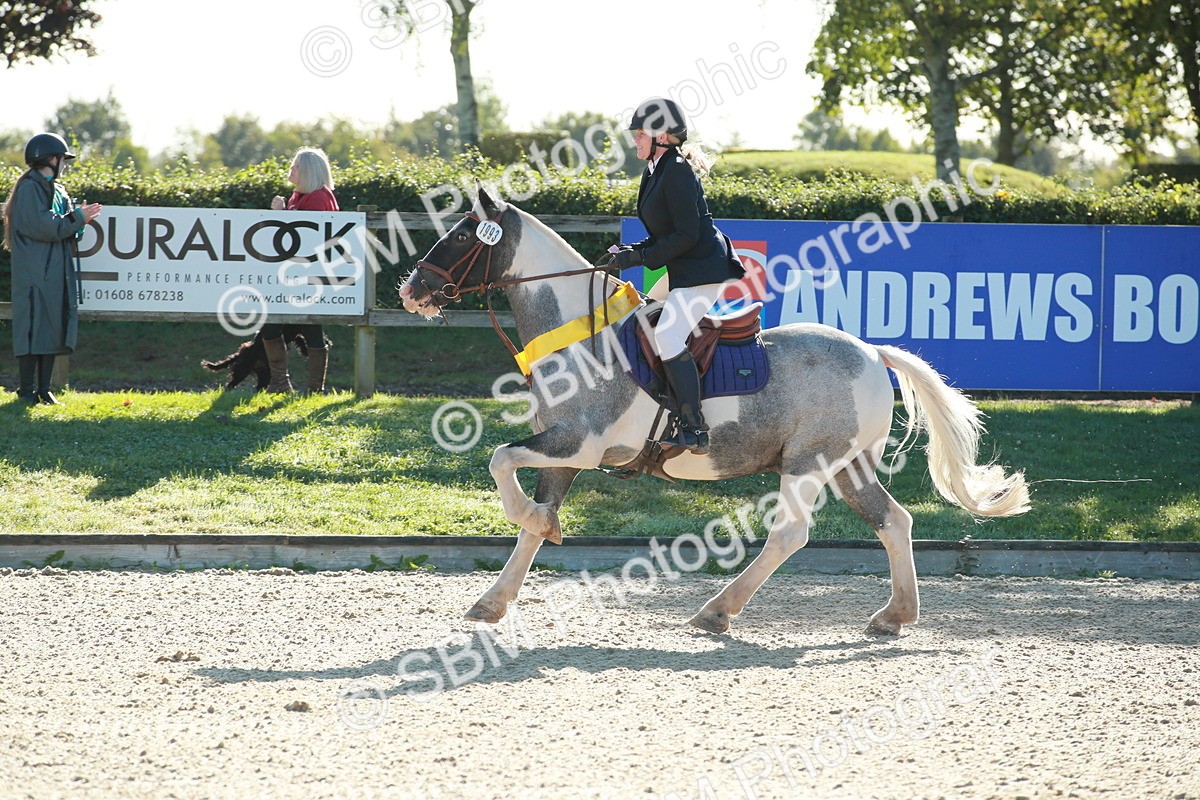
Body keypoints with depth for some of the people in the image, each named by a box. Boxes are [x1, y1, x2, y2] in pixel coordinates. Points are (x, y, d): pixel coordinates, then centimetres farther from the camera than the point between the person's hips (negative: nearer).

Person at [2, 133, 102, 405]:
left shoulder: (56, 190, 18)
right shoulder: (30, 188, -10)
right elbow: (43, 227, -18)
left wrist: (78, 219, -1)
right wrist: (77, 218, -11)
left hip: (57, 274, 9)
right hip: (34, 276, -9)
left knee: (54, 330, 7)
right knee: (34, 330, -8)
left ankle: (43, 389, 12)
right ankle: (26, 391, -5)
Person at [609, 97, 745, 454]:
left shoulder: (677, 171, -17)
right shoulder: (658, 171, 14)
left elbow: (686, 235, -21)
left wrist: (642, 257, -17)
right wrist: (634, 251, 5)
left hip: (703, 269, -11)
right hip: (683, 272, 11)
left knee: (668, 337, -21)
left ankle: (694, 431, -21)